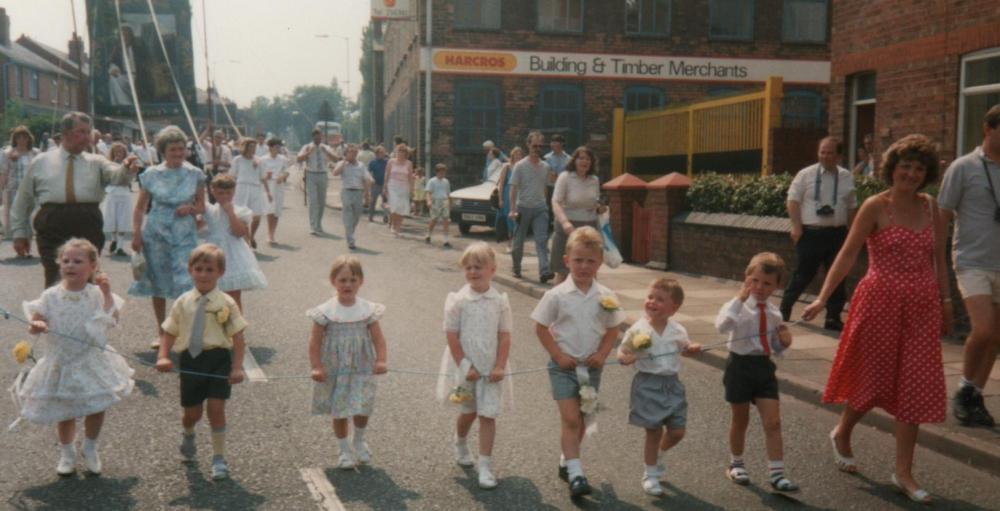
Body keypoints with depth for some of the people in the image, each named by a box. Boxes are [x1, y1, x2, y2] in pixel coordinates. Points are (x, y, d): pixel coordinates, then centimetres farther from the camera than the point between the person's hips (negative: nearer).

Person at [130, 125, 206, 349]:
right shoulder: (151, 175, 2)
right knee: (158, 284, 9)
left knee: (186, 283, -12)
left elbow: (201, 206, 10)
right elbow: (140, 207, 7)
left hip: (184, 234, -1)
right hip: (156, 233, 1)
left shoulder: (194, 174, 3)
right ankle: (162, 333, 23)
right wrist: (136, 234, -3)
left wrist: (190, 208, -11)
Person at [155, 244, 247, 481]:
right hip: (190, 360, 3)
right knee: (192, 411, 14)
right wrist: (163, 357, -10)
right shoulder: (183, 302, 3)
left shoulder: (226, 303, -6)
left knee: (216, 408, -3)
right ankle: (188, 435, 51)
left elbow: (238, 337, -6)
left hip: (218, 359, -2)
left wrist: (237, 367, -13)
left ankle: (219, 458, 14)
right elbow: (169, 333, 6)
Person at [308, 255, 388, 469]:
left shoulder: (368, 310, -4)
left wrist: (380, 360, -17)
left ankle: (359, 440, 33)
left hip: (361, 369, 1)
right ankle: (345, 450, 27)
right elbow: (315, 341, -6)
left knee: (362, 409, 2)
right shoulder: (325, 312, -9)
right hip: (335, 370, -1)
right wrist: (316, 367, -13)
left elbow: (378, 338, -3)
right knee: (339, 411, 7)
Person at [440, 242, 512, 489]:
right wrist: (465, 366, -10)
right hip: (466, 367, 0)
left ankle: (485, 466, 4)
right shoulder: (458, 300, -9)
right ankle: (460, 444, 45)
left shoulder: (500, 300, -4)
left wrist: (500, 366, -8)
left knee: (488, 415, -2)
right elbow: (452, 336, -8)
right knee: (468, 412, 16)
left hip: (491, 368, 1)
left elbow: (505, 336, -1)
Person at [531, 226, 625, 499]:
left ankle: (567, 462, 34)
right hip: (564, 365, -4)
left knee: (581, 419, 15)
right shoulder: (556, 296, -12)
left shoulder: (606, 297, -3)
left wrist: (602, 353, -8)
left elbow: (612, 329, 7)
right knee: (570, 418, -8)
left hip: (591, 366, 4)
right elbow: (541, 327, -5)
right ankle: (575, 474, -5)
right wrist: (558, 355, -10)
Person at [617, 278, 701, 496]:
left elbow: (685, 348, 17)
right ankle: (650, 474, 22)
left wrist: (693, 348, -5)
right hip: (648, 385, -4)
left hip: (672, 384, 4)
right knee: (654, 431, 3)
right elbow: (622, 352, -6)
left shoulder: (678, 330, -1)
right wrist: (627, 358, -28)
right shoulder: (637, 330, -11)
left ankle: (659, 455, 39)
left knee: (677, 431, 7)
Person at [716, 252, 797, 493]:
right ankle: (736, 464, 32)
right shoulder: (738, 306, -12)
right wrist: (739, 299, -35)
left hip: (764, 367, 4)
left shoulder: (774, 313, 4)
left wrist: (784, 342, -6)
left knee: (773, 421, -2)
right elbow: (722, 326, -35)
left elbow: (775, 348, 16)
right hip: (740, 366, -4)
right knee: (740, 420, 11)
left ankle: (776, 473, 5)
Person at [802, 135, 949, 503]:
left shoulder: (930, 208, 7)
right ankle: (841, 434, 36)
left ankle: (903, 472, 13)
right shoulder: (876, 207, -7)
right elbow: (848, 254, -11)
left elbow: (938, 259, 13)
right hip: (881, 301, -4)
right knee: (874, 377, 6)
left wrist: (945, 302, 11)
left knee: (916, 386, 4)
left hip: (923, 306, 5)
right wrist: (823, 298, -18)